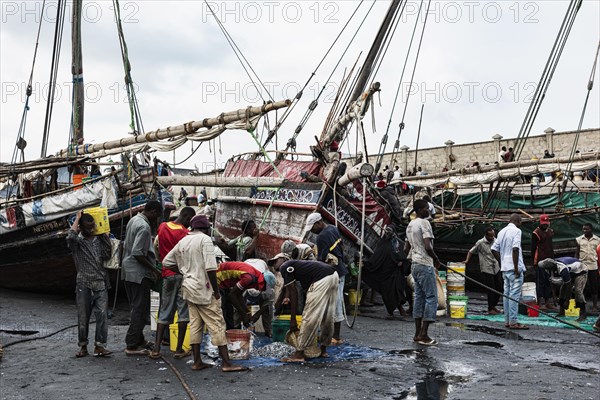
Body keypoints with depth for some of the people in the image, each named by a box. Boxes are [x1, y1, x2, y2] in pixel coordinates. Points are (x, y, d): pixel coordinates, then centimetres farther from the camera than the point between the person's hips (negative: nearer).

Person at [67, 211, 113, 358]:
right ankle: (83, 346, 14)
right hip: (84, 285, -2)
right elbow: (70, 237, -21)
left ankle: (100, 345, -2)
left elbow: (107, 256, 5)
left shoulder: (99, 239, 13)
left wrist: (105, 236, 2)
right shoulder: (77, 241, 2)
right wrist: (77, 218, -9)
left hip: (100, 284, 2)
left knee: (102, 314, -5)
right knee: (83, 317, 4)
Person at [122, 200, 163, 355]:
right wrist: (154, 269, -17)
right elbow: (137, 253, -25)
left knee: (135, 307, 17)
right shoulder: (144, 227, -20)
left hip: (128, 271, 10)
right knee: (140, 309, -3)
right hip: (140, 273, -10)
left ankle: (138, 340, 28)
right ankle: (132, 346, 0)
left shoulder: (133, 220, 11)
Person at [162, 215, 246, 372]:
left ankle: (197, 362, 16)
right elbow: (210, 267, -20)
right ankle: (227, 363, -3)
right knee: (217, 325, -4)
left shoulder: (182, 241, 11)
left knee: (195, 325, 12)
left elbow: (166, 262, 17)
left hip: (189, 288, 8)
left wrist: (184, 271, 14)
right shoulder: (205, 239, -12)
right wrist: (216, 290, -12)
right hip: (203, 289, -7)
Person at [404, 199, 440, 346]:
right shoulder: (424, 223, -13)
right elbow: (428, 247, -22)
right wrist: (436, 259, -7)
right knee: (431, 298, -5)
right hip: (425, 265, -9)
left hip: (415, 265, 9)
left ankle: (418, 333, 12)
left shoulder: (410, 225, 16)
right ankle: (423, 334, -8)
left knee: (419, 298, 11)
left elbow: (406, 249, 19)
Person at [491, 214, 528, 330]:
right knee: (514, 294, -7)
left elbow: (494, 249, 17)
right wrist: (516, 267, -18)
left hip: (505, 268, 8)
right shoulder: (516, 231, -9)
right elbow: (515, 248, -20)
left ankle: (507, 321, 15)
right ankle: (513, 322, -8)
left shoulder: (502, 231, 16)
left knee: (507, 294, 11)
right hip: (514, 268, -8)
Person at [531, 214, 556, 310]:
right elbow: (533, 248, -8)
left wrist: (553, 258, 19)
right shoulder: (536, 233, -7)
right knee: (540, 281, -5)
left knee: (549, 282, 9)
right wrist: (534, 261, -12)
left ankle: (549, 302, 13)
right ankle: (539, 302, -2)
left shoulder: (550, 231, 15)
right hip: (540, 261, -7)